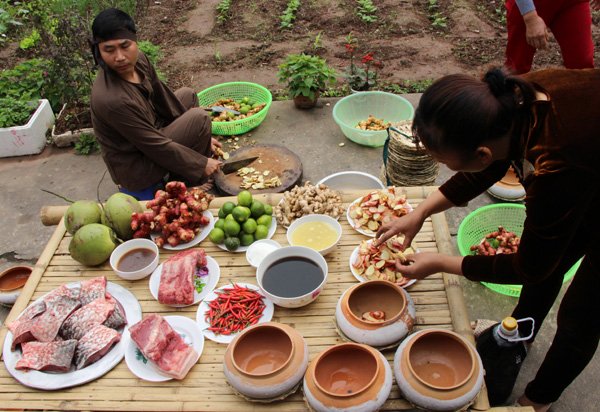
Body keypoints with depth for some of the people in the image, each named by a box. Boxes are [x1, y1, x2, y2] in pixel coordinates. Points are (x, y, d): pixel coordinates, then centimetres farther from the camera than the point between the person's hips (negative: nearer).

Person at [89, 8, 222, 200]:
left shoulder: (139, 60, -12)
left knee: (187, 95, 15)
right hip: (135, 169, -8)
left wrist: (202, 135, 5)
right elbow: (156, 146, -27)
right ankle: (183, 181, 6)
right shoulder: (111, 99, -35)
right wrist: (202, 164, -16)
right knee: (199, 118, -16)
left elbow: (164, 99, 2)